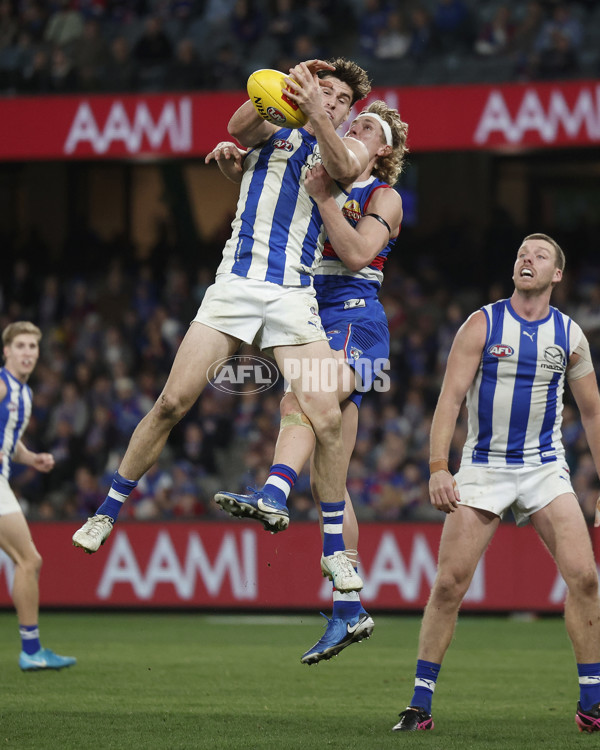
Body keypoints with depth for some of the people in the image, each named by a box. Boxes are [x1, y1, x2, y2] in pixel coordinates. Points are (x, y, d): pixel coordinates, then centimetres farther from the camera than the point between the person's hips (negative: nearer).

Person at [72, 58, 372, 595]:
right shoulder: (274, 129, 13)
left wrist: (314, 111, -29)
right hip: (236, 283, 0)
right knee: (173, 402, -8)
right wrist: (285, 89, -29)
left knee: (327, 418, -12)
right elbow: (239, 127, -11)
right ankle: (109, 511, 7)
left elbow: (343, 168, -12)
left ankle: (335, 550, 2)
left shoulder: (350, 148, 13)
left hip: (294, 297, 0)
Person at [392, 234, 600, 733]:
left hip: (546, 468, 2)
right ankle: (420, 705, 1)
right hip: (483, 467, -2)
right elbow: (449, 399, -8)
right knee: (450, 583, -9)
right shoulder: (482, 325, -4)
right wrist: (438, 468, -19)